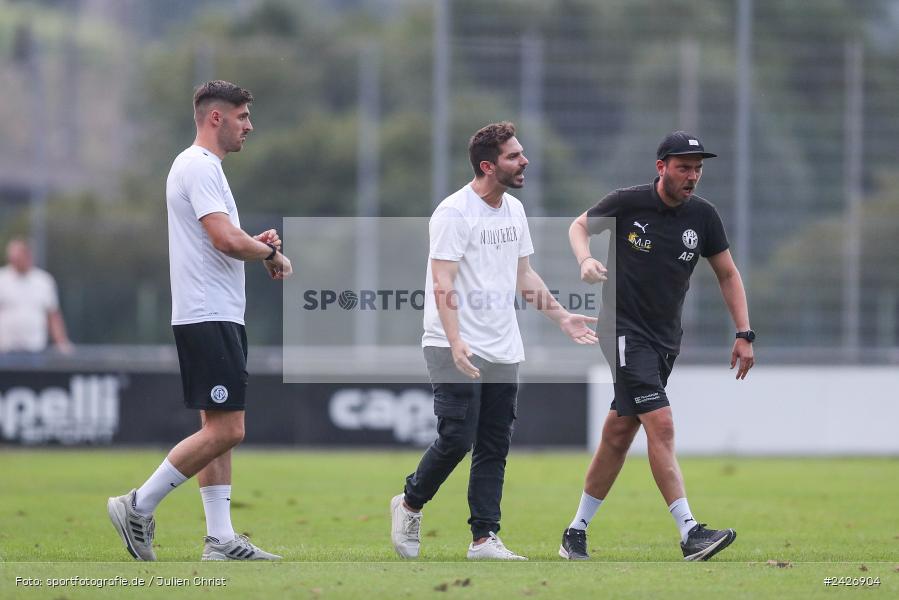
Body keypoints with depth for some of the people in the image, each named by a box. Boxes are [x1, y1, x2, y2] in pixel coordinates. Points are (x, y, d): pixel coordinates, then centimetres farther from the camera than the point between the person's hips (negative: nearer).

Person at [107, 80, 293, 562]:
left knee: (219, 430, 8)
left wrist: (255, 243, 9)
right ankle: (138, 507, -8)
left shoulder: (202, 167, 20)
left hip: (219, 317, 11)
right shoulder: (199, 166, -13)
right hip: (208, 318, -11)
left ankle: (220, 539, 8)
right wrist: (272, 255, -6)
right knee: (224, 430, -13)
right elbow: (226, 239, -22)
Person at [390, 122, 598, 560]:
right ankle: (410, 505, 12)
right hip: (456, 349, -7)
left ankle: (484, 538, 5)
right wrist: (455, 342, -29)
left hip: (503, 350, 8)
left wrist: (562, 317, 16)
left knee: (494, 447, 4)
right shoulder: (454, 213, -13)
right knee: (457, 438, -12)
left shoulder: (514, 210, 12)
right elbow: (443, 284, -18)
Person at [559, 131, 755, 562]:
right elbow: (580, 226, 9)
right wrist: (585, 258, -13)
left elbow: (728, 275, 12)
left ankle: (576, 532, 18)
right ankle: (690, 533, -24)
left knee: (619, 434, 7)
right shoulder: (627, 203, -8)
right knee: (661, 424, -18)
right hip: (623, 328, -5)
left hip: (665, 339, 5)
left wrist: (744, 335, 5)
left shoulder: (702, 215, 3)